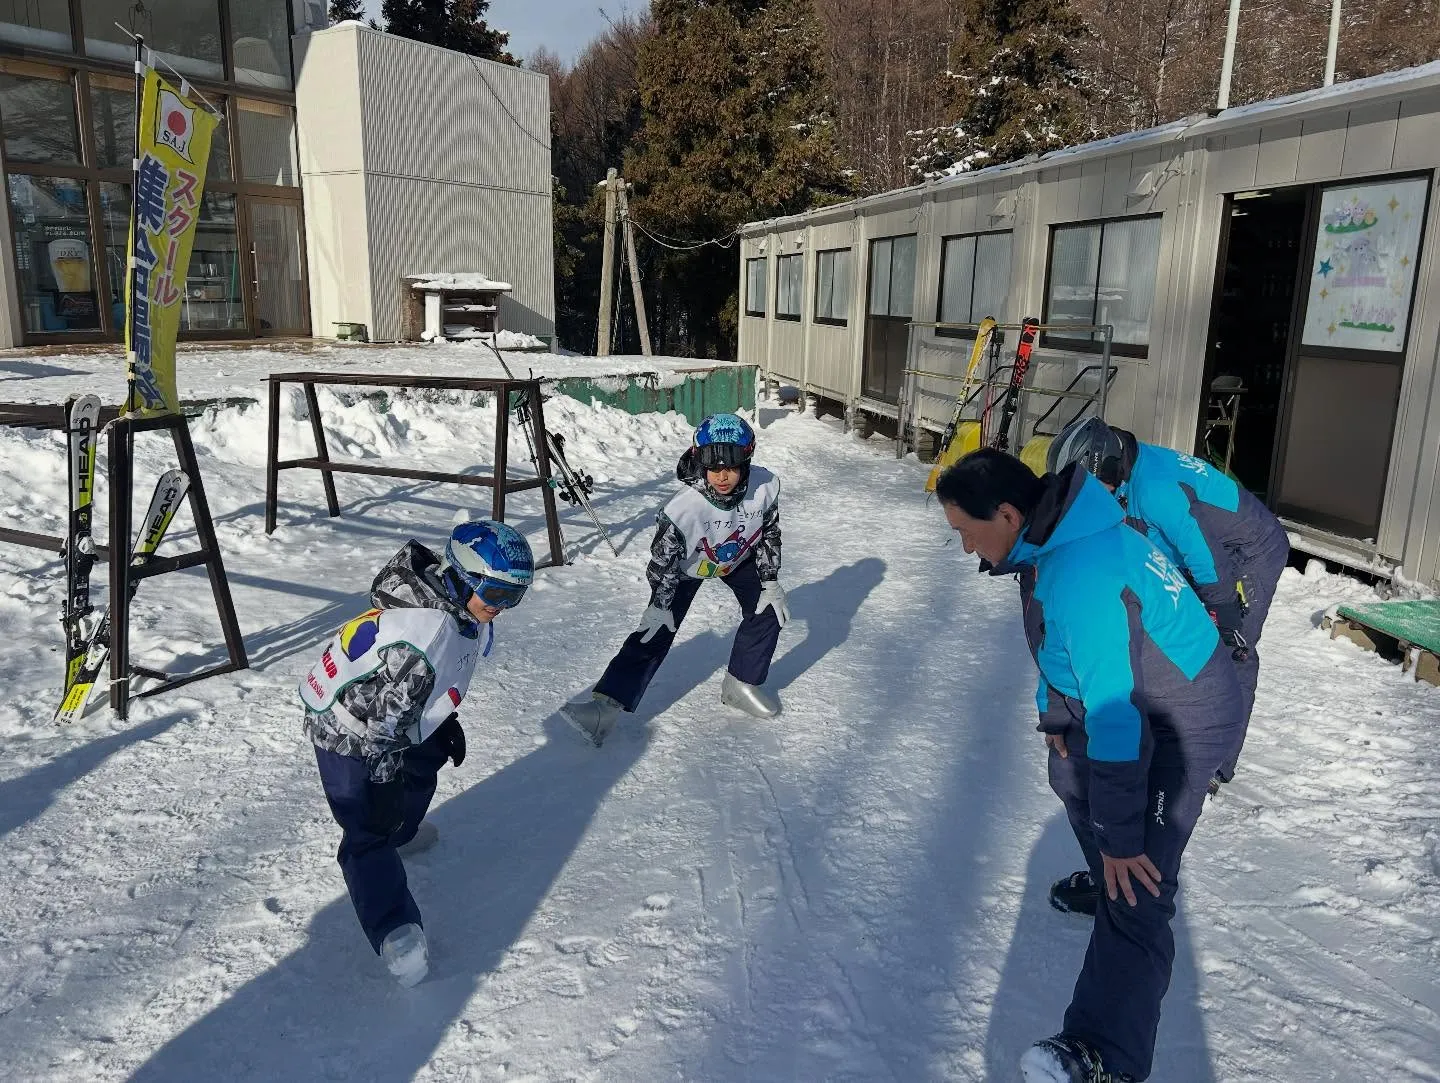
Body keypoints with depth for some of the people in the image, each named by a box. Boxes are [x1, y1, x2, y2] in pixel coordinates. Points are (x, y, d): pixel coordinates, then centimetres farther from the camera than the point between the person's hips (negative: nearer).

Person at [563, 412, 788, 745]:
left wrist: (771, 582, -6)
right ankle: (607, 703, -10)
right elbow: (664, 558, -24)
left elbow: (770, 534, -11)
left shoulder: (766, 487, -31)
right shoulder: (684, 507, -40)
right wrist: (660, 605, -17)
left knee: (768, 610, -4)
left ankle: (742, 684, 17)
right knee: (656, 629, -11)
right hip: (686, 565, -4)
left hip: (739, 559, 4)